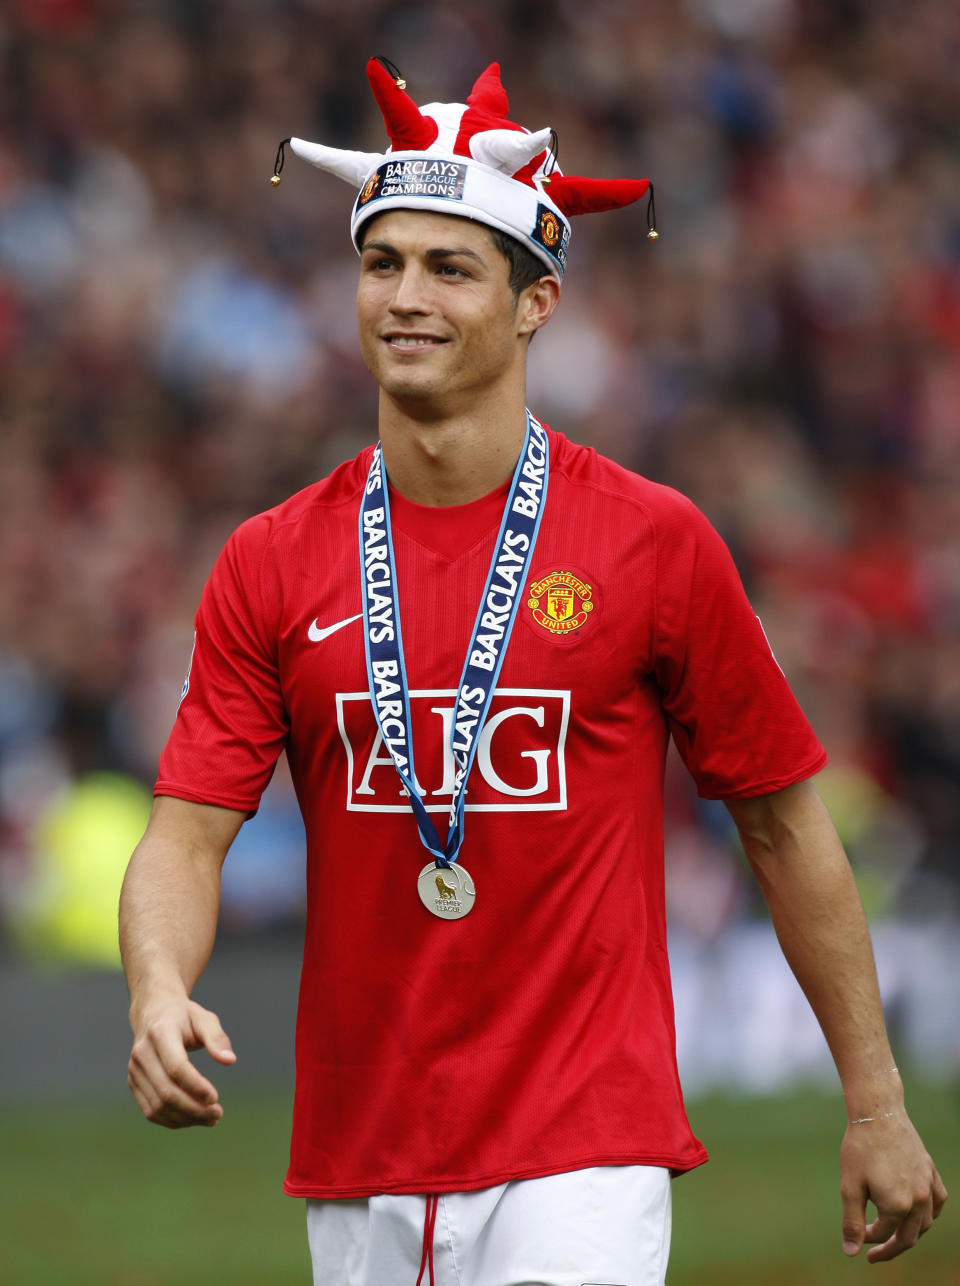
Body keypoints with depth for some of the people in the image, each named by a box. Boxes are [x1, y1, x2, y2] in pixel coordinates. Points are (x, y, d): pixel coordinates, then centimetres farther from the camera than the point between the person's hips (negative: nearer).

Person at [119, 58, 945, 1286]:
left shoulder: (653, 542, -2)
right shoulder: (270, 564, 5)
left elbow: (782, 820, 5)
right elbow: (189, 829, -1)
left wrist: (876, 1105, 7)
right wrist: (159, 993, -24)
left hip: (584, 1159, -3)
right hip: (356, 1171, 3)